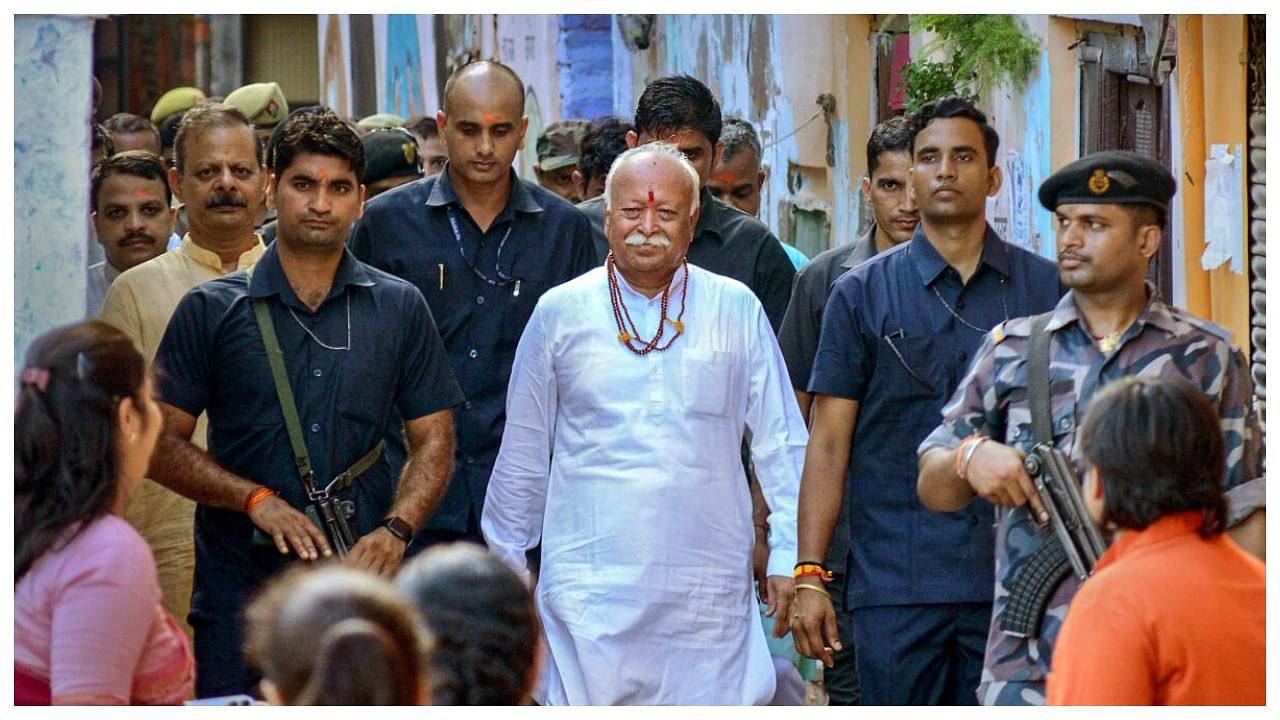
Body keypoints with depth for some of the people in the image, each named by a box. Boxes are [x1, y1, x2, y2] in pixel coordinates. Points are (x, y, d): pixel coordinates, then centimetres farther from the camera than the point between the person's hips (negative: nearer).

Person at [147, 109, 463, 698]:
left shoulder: (400, 308, 10)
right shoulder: (211, 311, 5)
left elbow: (433, 440, 10)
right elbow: (162, 444, 2)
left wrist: (394, 531, -8)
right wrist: (258, 500, -13)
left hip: (362, 580, 1)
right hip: (240, 587, -1)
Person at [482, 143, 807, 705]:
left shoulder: (737, 310, 7)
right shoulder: (560, 312, 6)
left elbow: (781, 444, 11)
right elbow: (523, 450, 15)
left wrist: (790, 556, 6)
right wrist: (506, 559, 17)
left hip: (708, 594, 1)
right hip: (589, 594, -1)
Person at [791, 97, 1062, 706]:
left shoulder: (1045, 289, 8)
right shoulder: (862, 293, 6)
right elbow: (828, 441, 4)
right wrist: (809, 575, -4)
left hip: (1014, 580, 1)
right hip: (895, 581, -1)